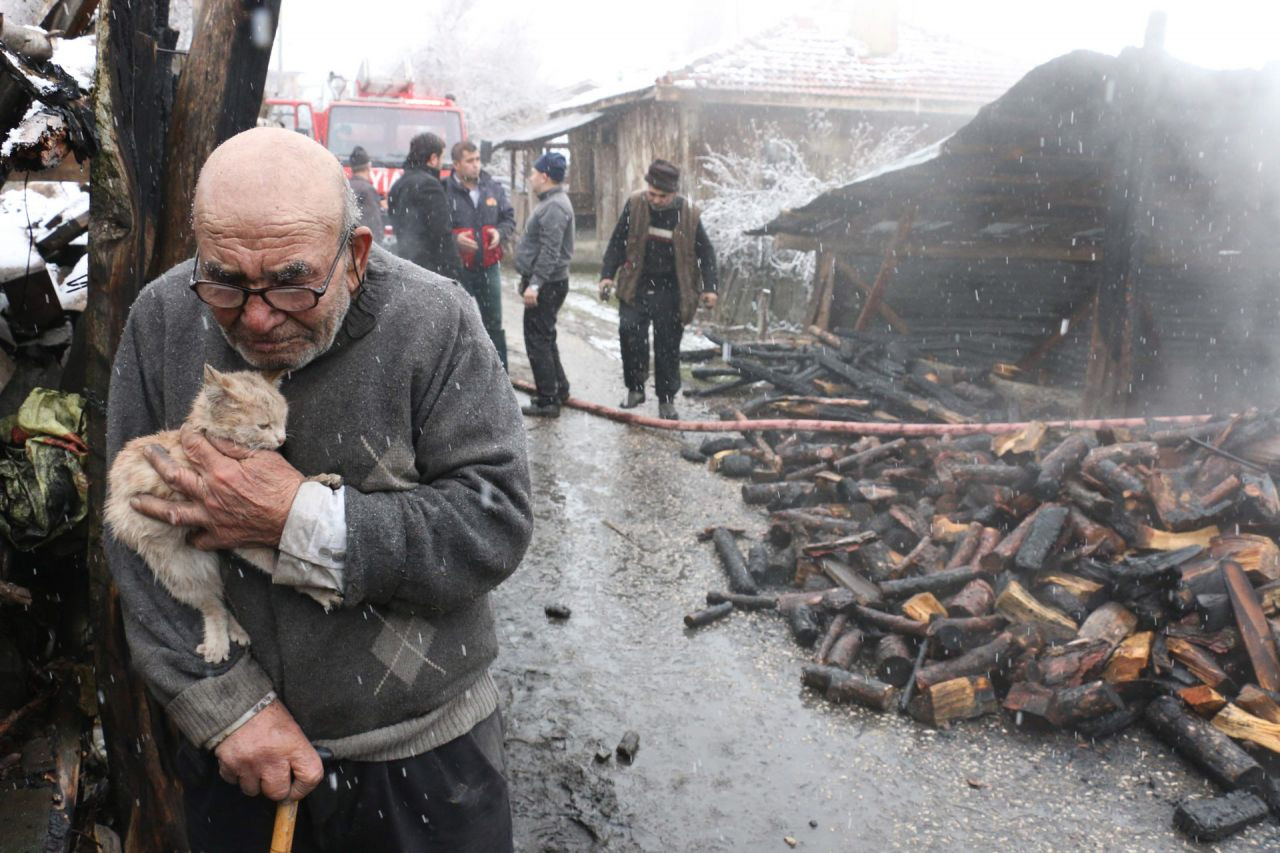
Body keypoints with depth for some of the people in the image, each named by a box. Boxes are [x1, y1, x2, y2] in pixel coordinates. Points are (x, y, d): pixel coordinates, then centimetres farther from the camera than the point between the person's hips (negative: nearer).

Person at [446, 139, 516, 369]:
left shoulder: (493, 188, 5)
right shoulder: (445, 191, -12)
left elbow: (509, 218, 15)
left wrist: (500, 232, -5)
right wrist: (454, 239, -23)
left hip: (489, 267, 5)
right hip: (457, 270, -4)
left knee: (494, 324, 14)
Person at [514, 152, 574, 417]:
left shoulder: (554, 206, -19)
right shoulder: (552, 202, 15)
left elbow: (550, 252, -25)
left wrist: (535, 283, -27)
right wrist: (531, 280, 22)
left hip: (546, 285, -11)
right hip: (545, 283, 11)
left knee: (538, 340, -6)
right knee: (545, 338, 19)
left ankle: (548, 400, -1)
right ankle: (559, 388, 28)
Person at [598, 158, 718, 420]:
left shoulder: (688, 214, -7)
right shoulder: (635, 205, -5)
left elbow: (705, 252, 2)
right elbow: (617, 242, 3)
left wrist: (709, 287, -6)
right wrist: (608, 275, -5)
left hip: (670, 292, 0)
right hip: (636, 287, 1)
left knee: (668, 347, 4)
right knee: (630, 331, -16)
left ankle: (666, 400, 18)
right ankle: (635, 388, 3)